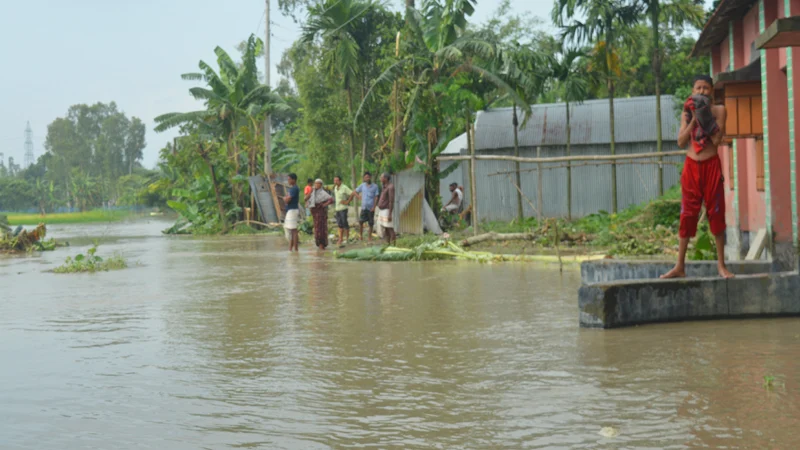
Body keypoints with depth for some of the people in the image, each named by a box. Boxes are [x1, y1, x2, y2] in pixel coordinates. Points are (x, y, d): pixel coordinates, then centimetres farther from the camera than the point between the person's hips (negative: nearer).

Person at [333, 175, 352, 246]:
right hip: (337, 208, 7)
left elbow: (352, 193, -15)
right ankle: (340, 239, 11)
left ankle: (347, 238, 10)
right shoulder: (335, 187, 11)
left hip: (343, 208, -7)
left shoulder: (344, 188, -12)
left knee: (344, 223, -2)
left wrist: (347, 201, -12)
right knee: (340, 224, 8)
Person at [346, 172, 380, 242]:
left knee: (371, 223, 4)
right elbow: (354, 192, 14)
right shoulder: (362, 185, 6)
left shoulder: (375, 186, 2)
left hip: (371, 208, -1)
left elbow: (376, 197, -1)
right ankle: (361, 235, 7)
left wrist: (374, 207, -9)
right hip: (364, 207, 1)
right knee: (361, 221, -7)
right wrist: (348, 201, 5)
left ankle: (369, 236, 17)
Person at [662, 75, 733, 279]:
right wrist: (694, 119, -9)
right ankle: (680, 266, 4)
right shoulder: (687, 113, 8)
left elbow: (717, 140, -11)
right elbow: (681, 142, -2)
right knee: (687, 214, 2)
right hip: (691, 165, 2)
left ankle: (721, 265, 6)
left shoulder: (719, 110, 0)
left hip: (711, 165, -2)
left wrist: (704, 117, -13)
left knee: (716, 213, 0)